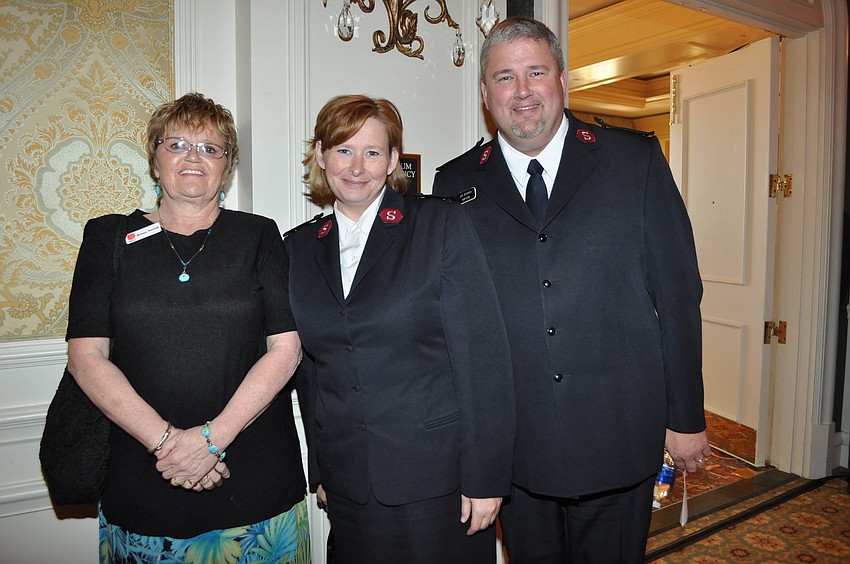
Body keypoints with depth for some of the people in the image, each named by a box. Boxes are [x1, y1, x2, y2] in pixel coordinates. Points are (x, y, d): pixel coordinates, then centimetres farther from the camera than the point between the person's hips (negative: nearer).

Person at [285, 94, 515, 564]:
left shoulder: (441, 224, -7)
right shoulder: (298, 247, 5)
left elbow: (483, 353, -10)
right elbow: (308, 367, 10)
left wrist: (485, 476, -12)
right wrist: (318, 469, 10)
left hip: (437, 478, -3)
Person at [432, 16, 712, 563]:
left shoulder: (635, 159, -1)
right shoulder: (458, 184, 1)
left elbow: (677, 294, -1)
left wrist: (686, 417, 0)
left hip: (620, 435, 0)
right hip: (511, 443, 1)